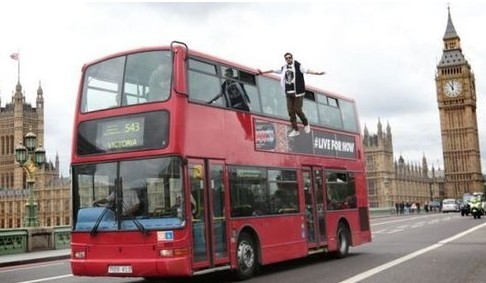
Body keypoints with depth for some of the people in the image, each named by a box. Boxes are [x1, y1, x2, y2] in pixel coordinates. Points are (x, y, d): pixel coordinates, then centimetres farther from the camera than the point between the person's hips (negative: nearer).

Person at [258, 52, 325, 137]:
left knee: (298, 110, -8)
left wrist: (317, 73, -31)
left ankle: (306, 124, 19)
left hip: (298, 92, -5)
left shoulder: (298, 66, -4)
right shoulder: (284, 68, 12)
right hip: (289, 93, 5)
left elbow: (306, 71, -16)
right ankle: (295, 130, 9)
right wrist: (263, 72, 30)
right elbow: (273, 70, 22)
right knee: (291, 111, 1)